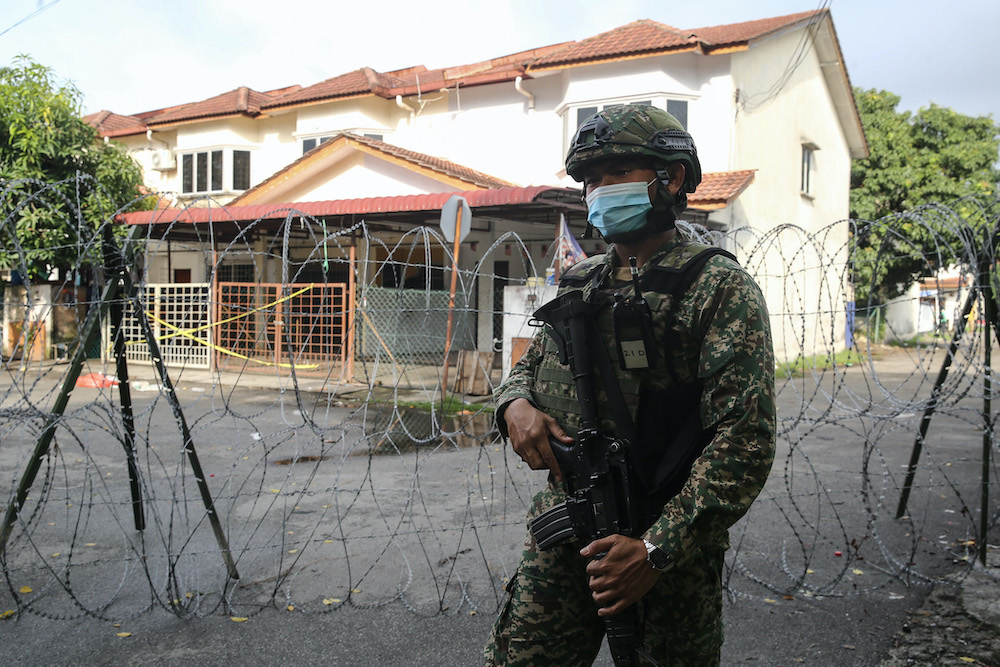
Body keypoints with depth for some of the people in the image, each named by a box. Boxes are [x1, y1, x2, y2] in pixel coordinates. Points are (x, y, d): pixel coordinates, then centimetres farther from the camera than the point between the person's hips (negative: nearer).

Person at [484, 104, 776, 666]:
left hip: (669, 550, -4)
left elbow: (746, 440, -16)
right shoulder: (578, 285, 10)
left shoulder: (721, 288, -9)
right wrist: (515, 404, -4)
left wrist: (656, 549, -21)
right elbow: (529, 364, 21)